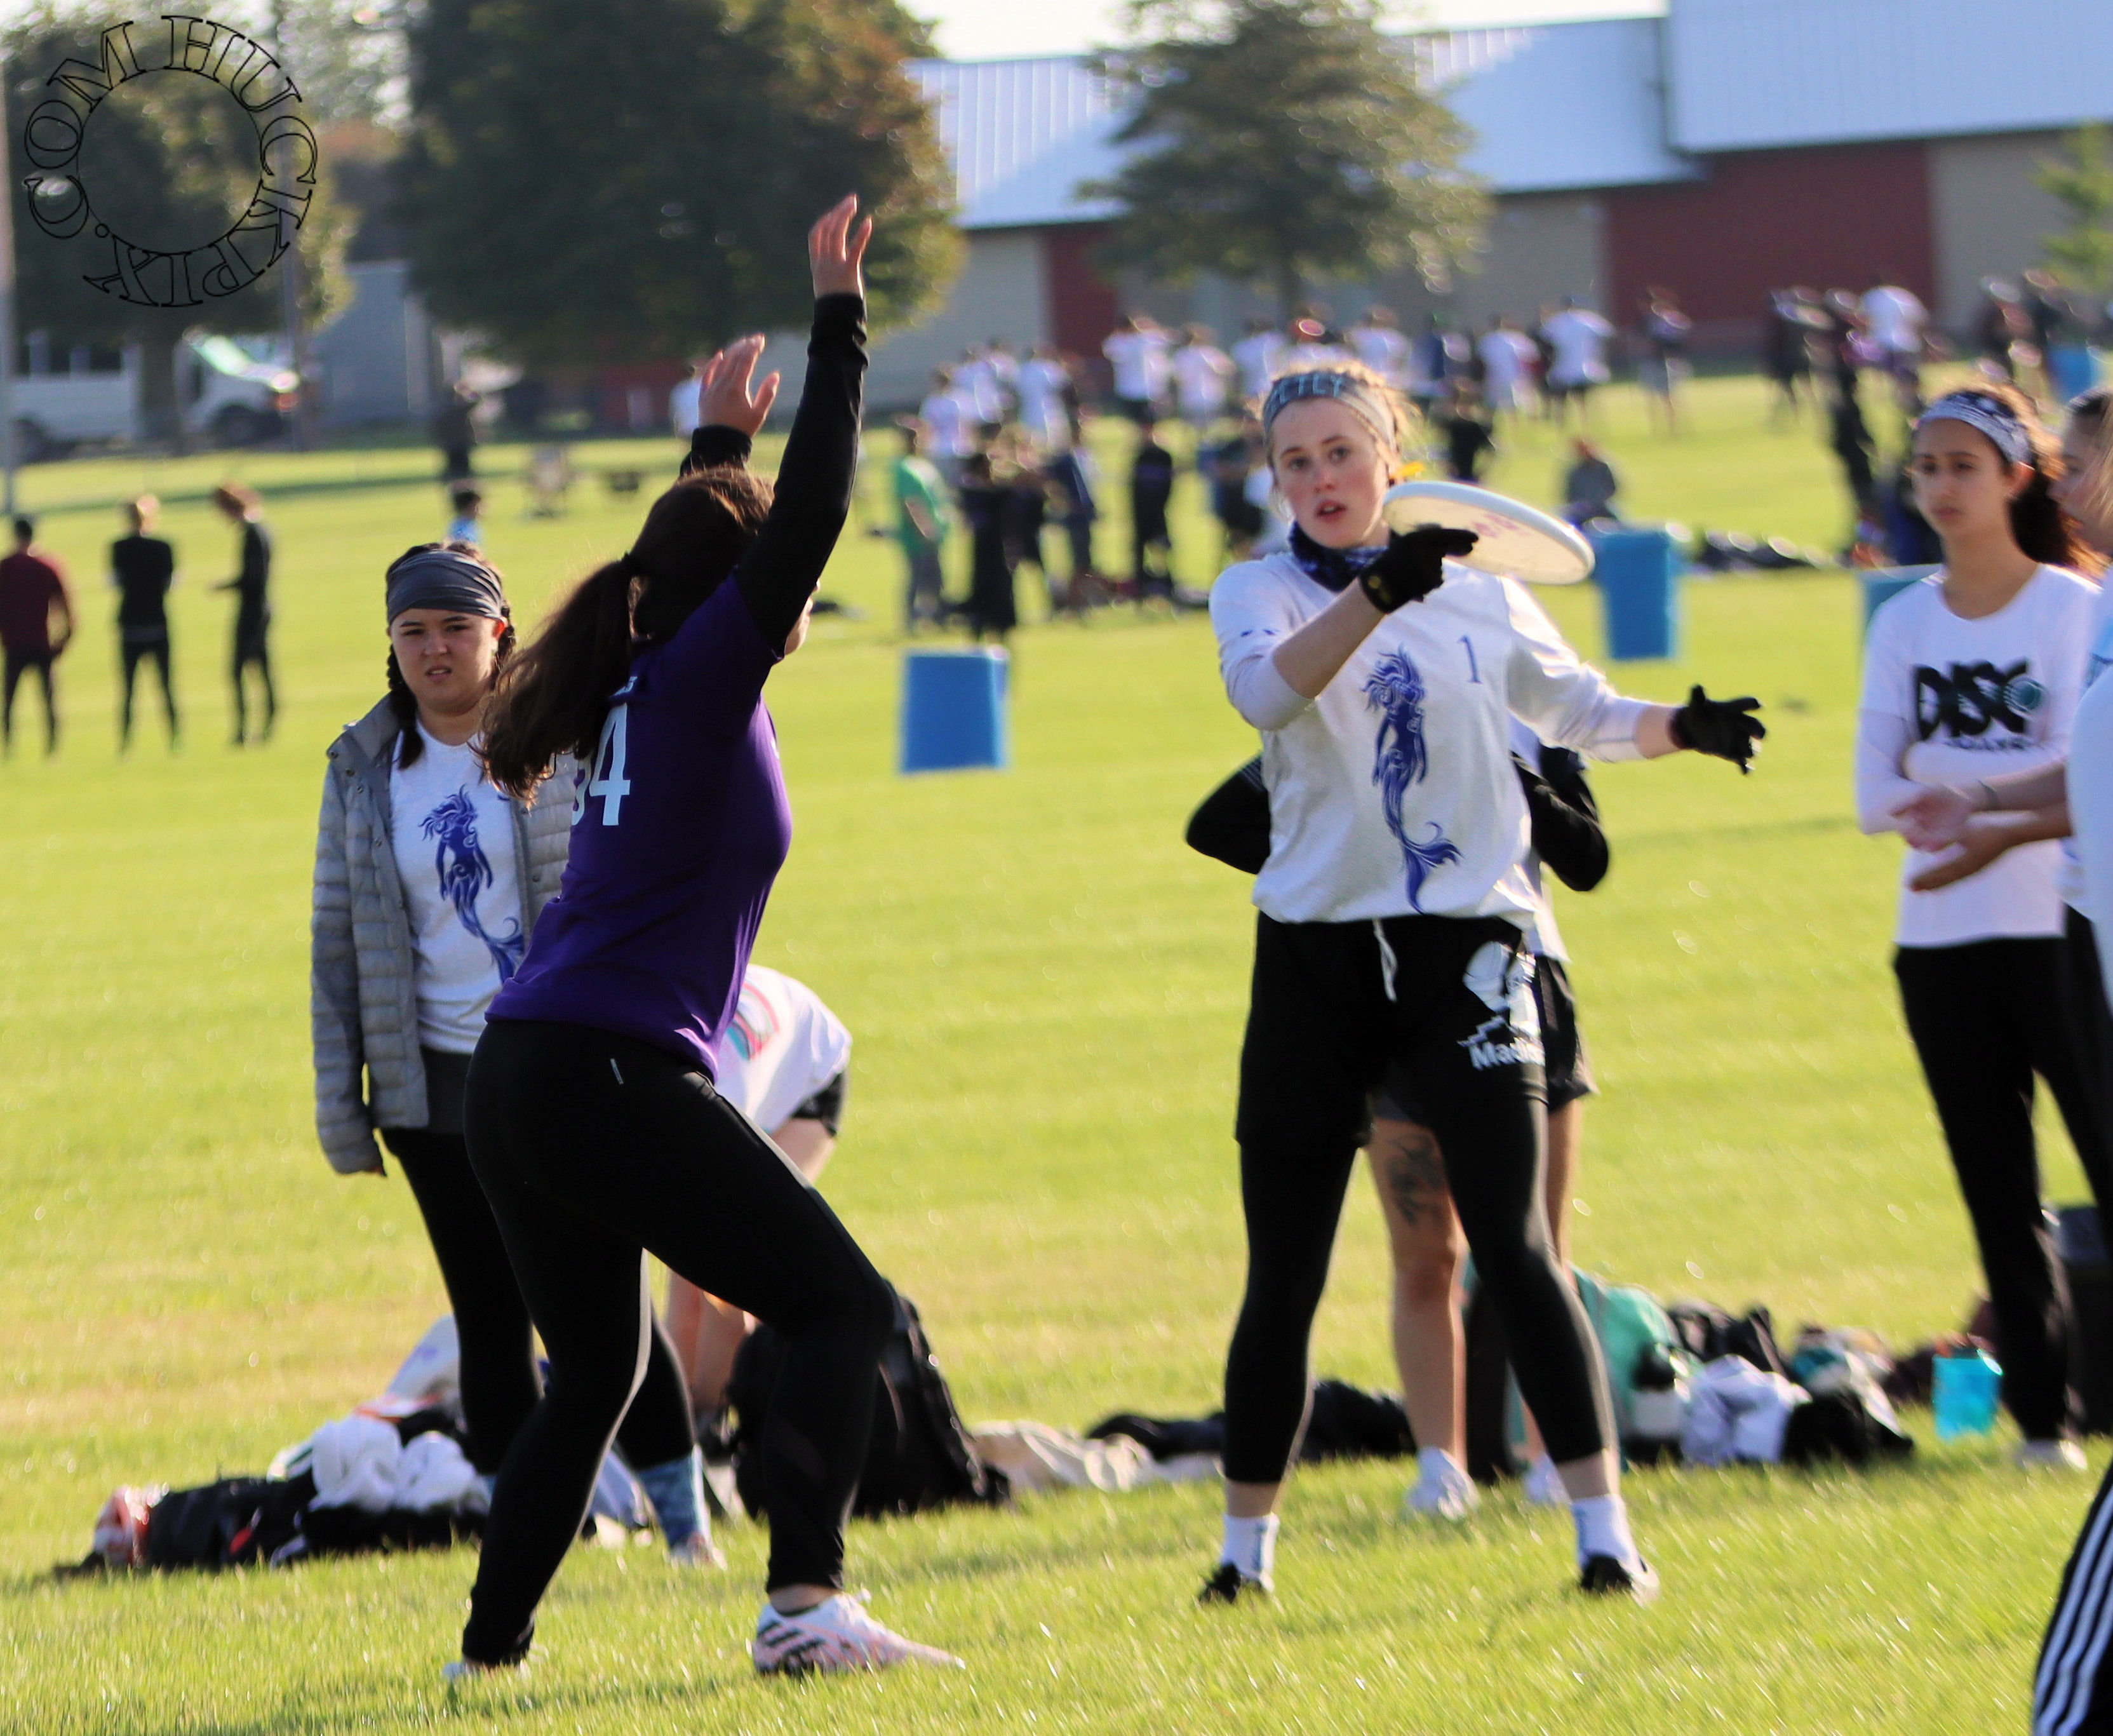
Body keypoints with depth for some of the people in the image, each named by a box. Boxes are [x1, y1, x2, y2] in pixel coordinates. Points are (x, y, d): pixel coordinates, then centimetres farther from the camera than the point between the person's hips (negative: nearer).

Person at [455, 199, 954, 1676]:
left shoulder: (642, 689, 16)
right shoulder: (700, 680, -6)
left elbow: (678, 556, 39)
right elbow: (807, 523, -13)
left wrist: (719, 439, 46)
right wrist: (839, 325, -8)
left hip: (518, 1082, 9)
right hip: (617, 1075, -9)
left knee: (593, 1374, 20)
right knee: (841, 1307, -8)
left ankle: (494, 1646, 18)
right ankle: (806, 1600, -23)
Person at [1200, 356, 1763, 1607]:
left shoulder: (1480, 593, 8)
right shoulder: (1259, 594, 1)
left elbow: (1578, 707, 22)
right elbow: (1267, 690, -22)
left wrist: (1678, 728, 2)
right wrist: (1376, 589, -37)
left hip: (1465, 948, 0)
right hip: (1316, 957, 0)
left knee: (1514, 1248, -11)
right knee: (1284, 1278, 5)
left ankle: (1607, 1535, -12)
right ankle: (1248, 1546, 18)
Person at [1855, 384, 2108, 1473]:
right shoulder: (1904, 624, 9)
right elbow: (1878, 799, 1)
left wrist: (1941, 771, -13)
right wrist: (2006, 784, -14)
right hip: (1939, 937, 4)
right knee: (1997, 1192, 7)